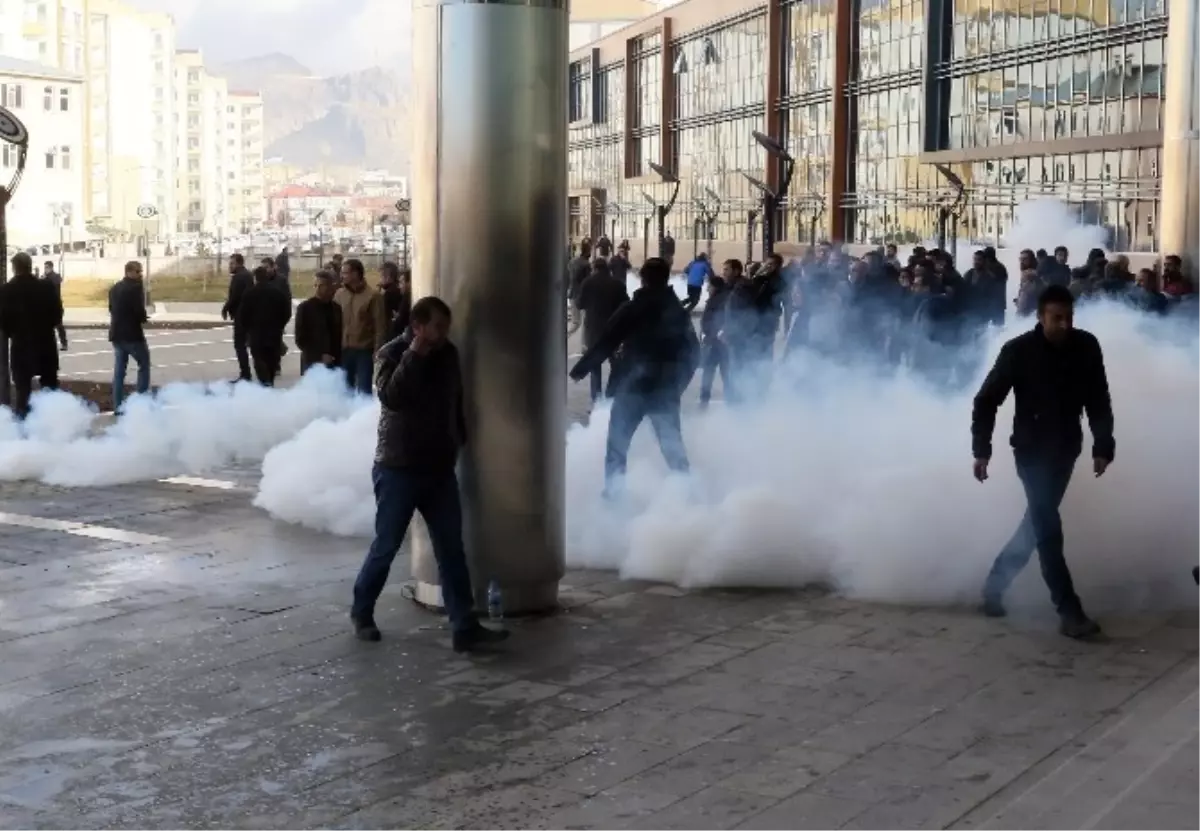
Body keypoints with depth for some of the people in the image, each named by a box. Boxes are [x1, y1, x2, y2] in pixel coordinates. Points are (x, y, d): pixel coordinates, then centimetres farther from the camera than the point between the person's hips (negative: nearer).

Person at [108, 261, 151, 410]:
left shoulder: (114, 288, 13)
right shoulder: (136, 287, -13)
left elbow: (112, 309, 16)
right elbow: (139, 310, -19)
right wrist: (143, 319, 2)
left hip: (116, 333, 7)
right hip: (132, 334, -7)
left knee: (119, 370, 8)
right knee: (144, 364, 7)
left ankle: (117, 406, 7)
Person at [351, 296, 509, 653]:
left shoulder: (448, 354, 5)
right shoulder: (393, 353, -11)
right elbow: (389, 397, -31)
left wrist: (463, 441, 19)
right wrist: (414, 355, -29)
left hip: (439, 468, 5)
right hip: (398, 468, -5)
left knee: (452, 549, 1)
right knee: (386, 546, 5)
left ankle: (465, 627, 2)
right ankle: (361, 612, 25)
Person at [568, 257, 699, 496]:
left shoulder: (632, 309, -7)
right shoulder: (680, 312, 8)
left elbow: (605, 344, -9)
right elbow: (692, 353, 11)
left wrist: (579, 370, -3)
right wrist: (678, 382, 21)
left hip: (632, 386, -3)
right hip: (666, 389, 3)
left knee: (618, 440, 10)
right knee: (672, 441, 12)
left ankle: (612, 489, 9)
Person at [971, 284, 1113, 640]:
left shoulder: (1086, 347, -6)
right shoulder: (1018, 350, -15)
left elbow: (1098, 401, 2)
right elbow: (986, 401, -9)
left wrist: (1103, 446, -5)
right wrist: (981, 450, -15)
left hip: (1066, 448, 4)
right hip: (1032, 449, -4)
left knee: (1038, 521, 13)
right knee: (1047, 526, -10)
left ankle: (995, 583, 31)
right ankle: (1070, 612, -8)